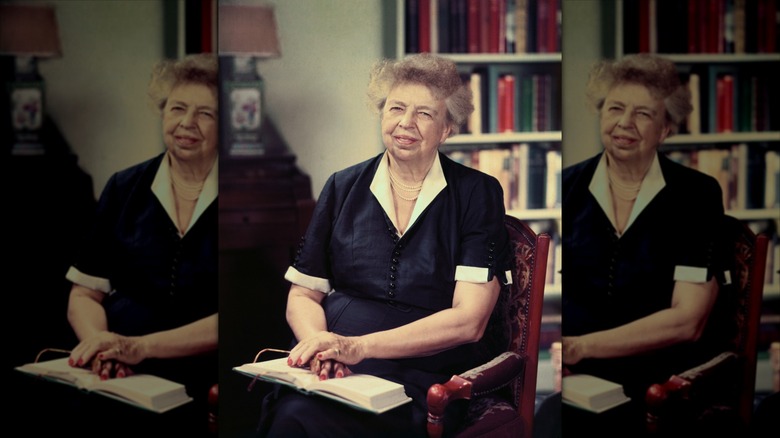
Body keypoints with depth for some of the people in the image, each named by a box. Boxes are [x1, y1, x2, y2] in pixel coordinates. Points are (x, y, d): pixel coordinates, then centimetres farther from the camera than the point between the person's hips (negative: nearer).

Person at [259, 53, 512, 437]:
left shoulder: (477, 194, 3)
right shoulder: (343, 187, 13)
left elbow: (469, 320, -6)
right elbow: (303, 295, 13)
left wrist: (358, 346, -16)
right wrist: (317, 343, -12)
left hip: (421, 378, -4)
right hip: (331, 373, 4)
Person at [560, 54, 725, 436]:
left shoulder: (696, 194, 1)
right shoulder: (569, 186, 9)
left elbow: (687, 320, -7)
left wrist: (580, 346, -16)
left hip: (657, 374, -2)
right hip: (571, 372, 3)